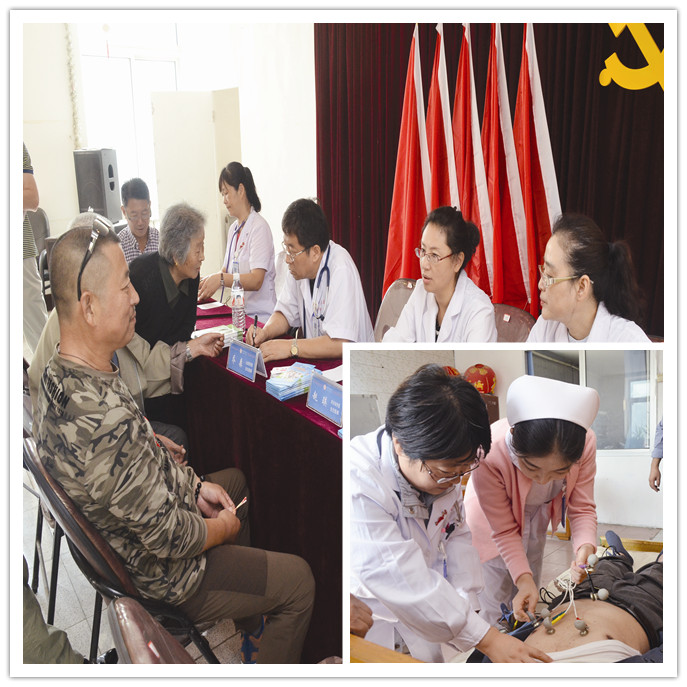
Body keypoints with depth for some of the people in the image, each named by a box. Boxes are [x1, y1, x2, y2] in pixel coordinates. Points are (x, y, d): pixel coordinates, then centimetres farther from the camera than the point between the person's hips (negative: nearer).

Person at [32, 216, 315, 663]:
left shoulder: (59, 374, -10)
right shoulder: (107, 421, -41)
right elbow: (169, 539, -30)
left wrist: (194, 485, 3)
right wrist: (222, 528, -11)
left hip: (118, 538, 9)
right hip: (163, 574, -9)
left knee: (237, 480, 30)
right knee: (299, 580, 5)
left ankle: (249, 618, 45)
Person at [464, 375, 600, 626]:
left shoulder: (585, 443, -34)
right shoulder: (489, 455, -43)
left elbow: (582, 508, -21)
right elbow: (505, 531, -29)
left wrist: (585, 548, -40)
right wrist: (523, 578, -38)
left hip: (536, 515, 4)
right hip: (493, 516, -4)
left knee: (529, 601, 17)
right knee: (496, 607, -3)